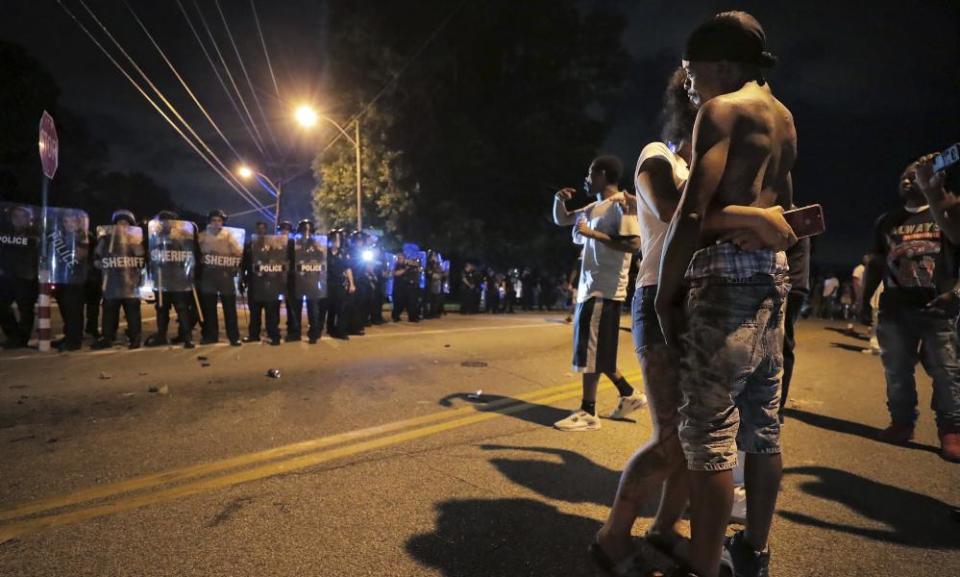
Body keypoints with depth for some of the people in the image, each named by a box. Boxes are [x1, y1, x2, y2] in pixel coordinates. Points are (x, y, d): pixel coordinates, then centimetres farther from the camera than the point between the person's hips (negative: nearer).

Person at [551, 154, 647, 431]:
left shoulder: (621, 203, -9)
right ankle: (629, 395, 25)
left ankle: (588, 412, 1)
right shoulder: (594, 207, 18)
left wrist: (593, 233, -19)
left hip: (604, 289, -9)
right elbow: (561, 219, 28)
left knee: (590, 349, -6)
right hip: (589, 286, 9)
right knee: (594, 350, 14)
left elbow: (634, 243, -20)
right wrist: (559, 199, 8)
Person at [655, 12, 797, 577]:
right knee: (762, 427, 14)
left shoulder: (723, 108, -6)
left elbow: (693, 213, -17)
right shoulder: (783, 117, 21)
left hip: (727, 280, -9)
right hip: (772, 280, 9)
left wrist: (665, 295, -11)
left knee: (709, 434, -6)